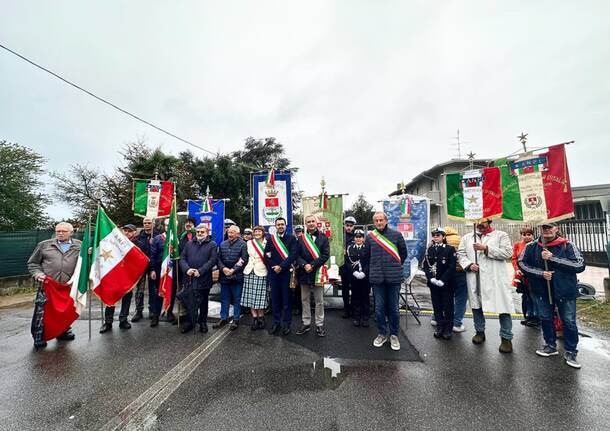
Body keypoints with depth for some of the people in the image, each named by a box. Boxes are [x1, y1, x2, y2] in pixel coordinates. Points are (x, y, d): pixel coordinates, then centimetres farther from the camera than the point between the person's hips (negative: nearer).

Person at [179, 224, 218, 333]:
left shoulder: (212, 245, 0)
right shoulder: (189, 244, 11)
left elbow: (213, 260, -10)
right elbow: (182, 258, 5)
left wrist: (200, 271, -18)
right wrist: (186, 269, -13)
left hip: (204, 279, -2)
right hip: (189, 278, 3)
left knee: (203, 302, 12)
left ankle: (203, 322, 26)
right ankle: (189, 322, 25)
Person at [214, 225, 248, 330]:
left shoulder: (242, 244, -6)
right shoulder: (222, 244, 9)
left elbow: (244, 260, -11)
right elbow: (218, 258, 7)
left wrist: (233, 270, -16)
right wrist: (223, 268, -10)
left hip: (237, 277, -4)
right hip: (224, 276, 4)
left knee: (236, 299, 7)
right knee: (224, 299, 14)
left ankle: (236, 320, 20)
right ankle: (223, 318, 28)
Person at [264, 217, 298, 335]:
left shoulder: (291, 238, 2)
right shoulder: (270, 239, 9)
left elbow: (293, 255, -8)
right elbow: (266, 255, 5)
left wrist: (281, 266, -14)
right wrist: (273, 266, -8)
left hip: (286, 272, -2)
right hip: (273, 273, 2)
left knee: (286, 298, 5)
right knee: (275, 299, 9)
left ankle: (287, 323, 17)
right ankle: (276, 323, 21)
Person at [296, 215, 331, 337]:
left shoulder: (323, 237, 0)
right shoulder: (301, 238, 6)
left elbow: (326, 255, -8)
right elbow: (297, 255, 1)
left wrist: (312, 265, -16)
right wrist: (304, 265, -17)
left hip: (318, 273, -2)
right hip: (304, 273, 2)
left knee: (319, 301, 7)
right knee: (304, 300, 12)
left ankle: (319, 325, 21)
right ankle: (306, 323, 26)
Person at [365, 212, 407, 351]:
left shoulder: (396, 234, -1)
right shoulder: (369, 237, 2)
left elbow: (403, 253, 10)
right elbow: (366, 255, 15)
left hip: (393, 277, -1)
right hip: (377, 277, 1)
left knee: (393, 308, 9)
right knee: (379, 308, 9)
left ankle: (394, 335, 26)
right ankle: (381, 334, 26)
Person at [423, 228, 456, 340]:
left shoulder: (450, 249, -5)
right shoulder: (429, 249, 6)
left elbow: (452, 267, -11)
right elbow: (425, 265, 4)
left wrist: (442, 280, -16)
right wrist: (431, 278, -10)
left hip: (446, 283, -3)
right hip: (433, 283, 4)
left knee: (448, 306, 7)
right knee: (436, 305, 10)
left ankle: (448, 328, 20)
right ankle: (440, 326, 24)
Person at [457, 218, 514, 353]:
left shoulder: (501, 235, 5)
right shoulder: (467, 238, 14)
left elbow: (508, 252, -7)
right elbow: (461, 254, 10)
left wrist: (486, 248, -15)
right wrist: (469, 264, -7)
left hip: (496, 278, -3)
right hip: (475, 278, 3)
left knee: (503, 307, -3)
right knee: (476, 305, 12)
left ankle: (506, 338, 12)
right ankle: (480, 332, 28)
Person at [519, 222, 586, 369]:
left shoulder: (567, 246, -9)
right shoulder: (532, 246, -4)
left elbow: (580, 265, -17)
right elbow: (522, 263, -3)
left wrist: (553, 258, -24)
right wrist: (540, 273, -15)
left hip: (564, 290, -2)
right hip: (542, 290, 2)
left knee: (569, 322, 7)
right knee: (545, 318, 15)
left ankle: (570, 352, 26)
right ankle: (551, 346, 33)